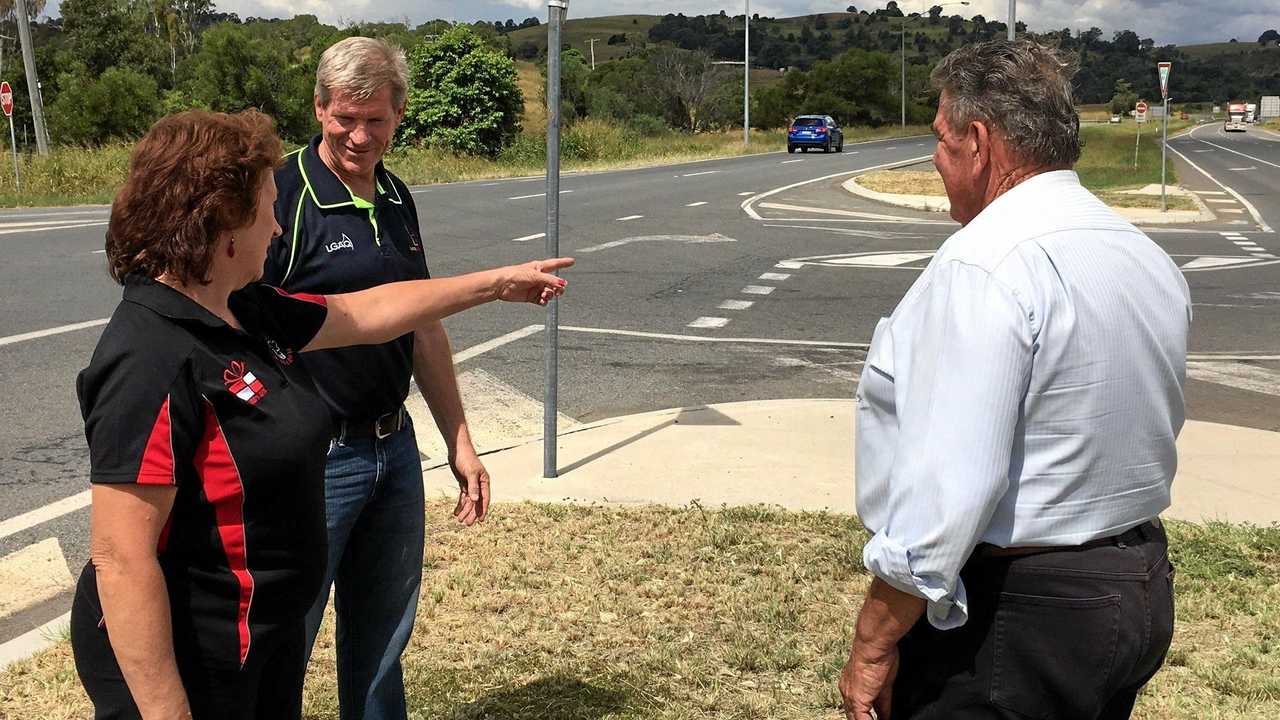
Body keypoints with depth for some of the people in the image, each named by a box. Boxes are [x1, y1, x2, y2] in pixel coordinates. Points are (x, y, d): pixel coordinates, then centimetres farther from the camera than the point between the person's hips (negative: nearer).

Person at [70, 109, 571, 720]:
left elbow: (365, 313, 16)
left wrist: (497, 283, 22)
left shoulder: (248, 313, 1)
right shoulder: (151, 360, -27)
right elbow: (120, 559, -29)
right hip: (182, 660, -9)